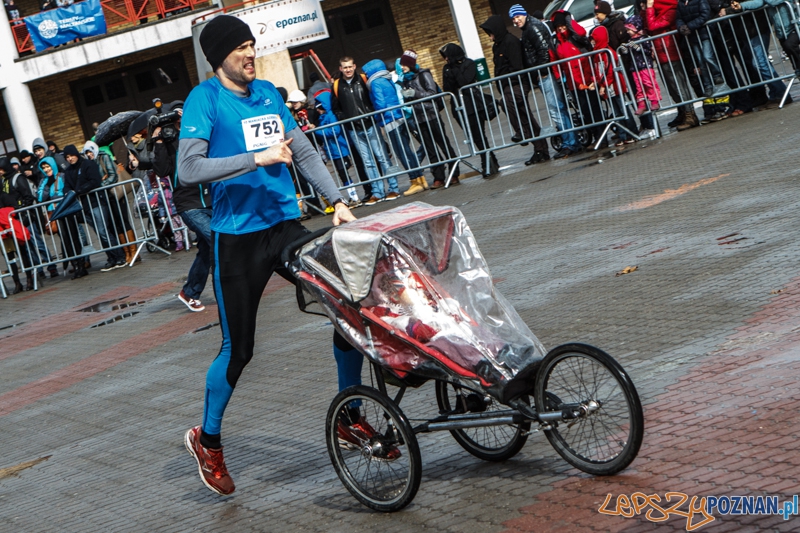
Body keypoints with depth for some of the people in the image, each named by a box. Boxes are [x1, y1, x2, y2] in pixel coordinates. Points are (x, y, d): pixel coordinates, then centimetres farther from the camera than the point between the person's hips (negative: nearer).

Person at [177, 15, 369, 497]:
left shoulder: (268, 93, 10)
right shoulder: (205, 99, -8)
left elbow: (305, 153, 14)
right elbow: (189, 170, -19)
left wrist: (337, 201, 3)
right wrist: (257, 158, -23)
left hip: (287, 226, 6)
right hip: (238, 239, -6)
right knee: (238, 348, 1)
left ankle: (350, 420, 18)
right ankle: (207, 439, 25)